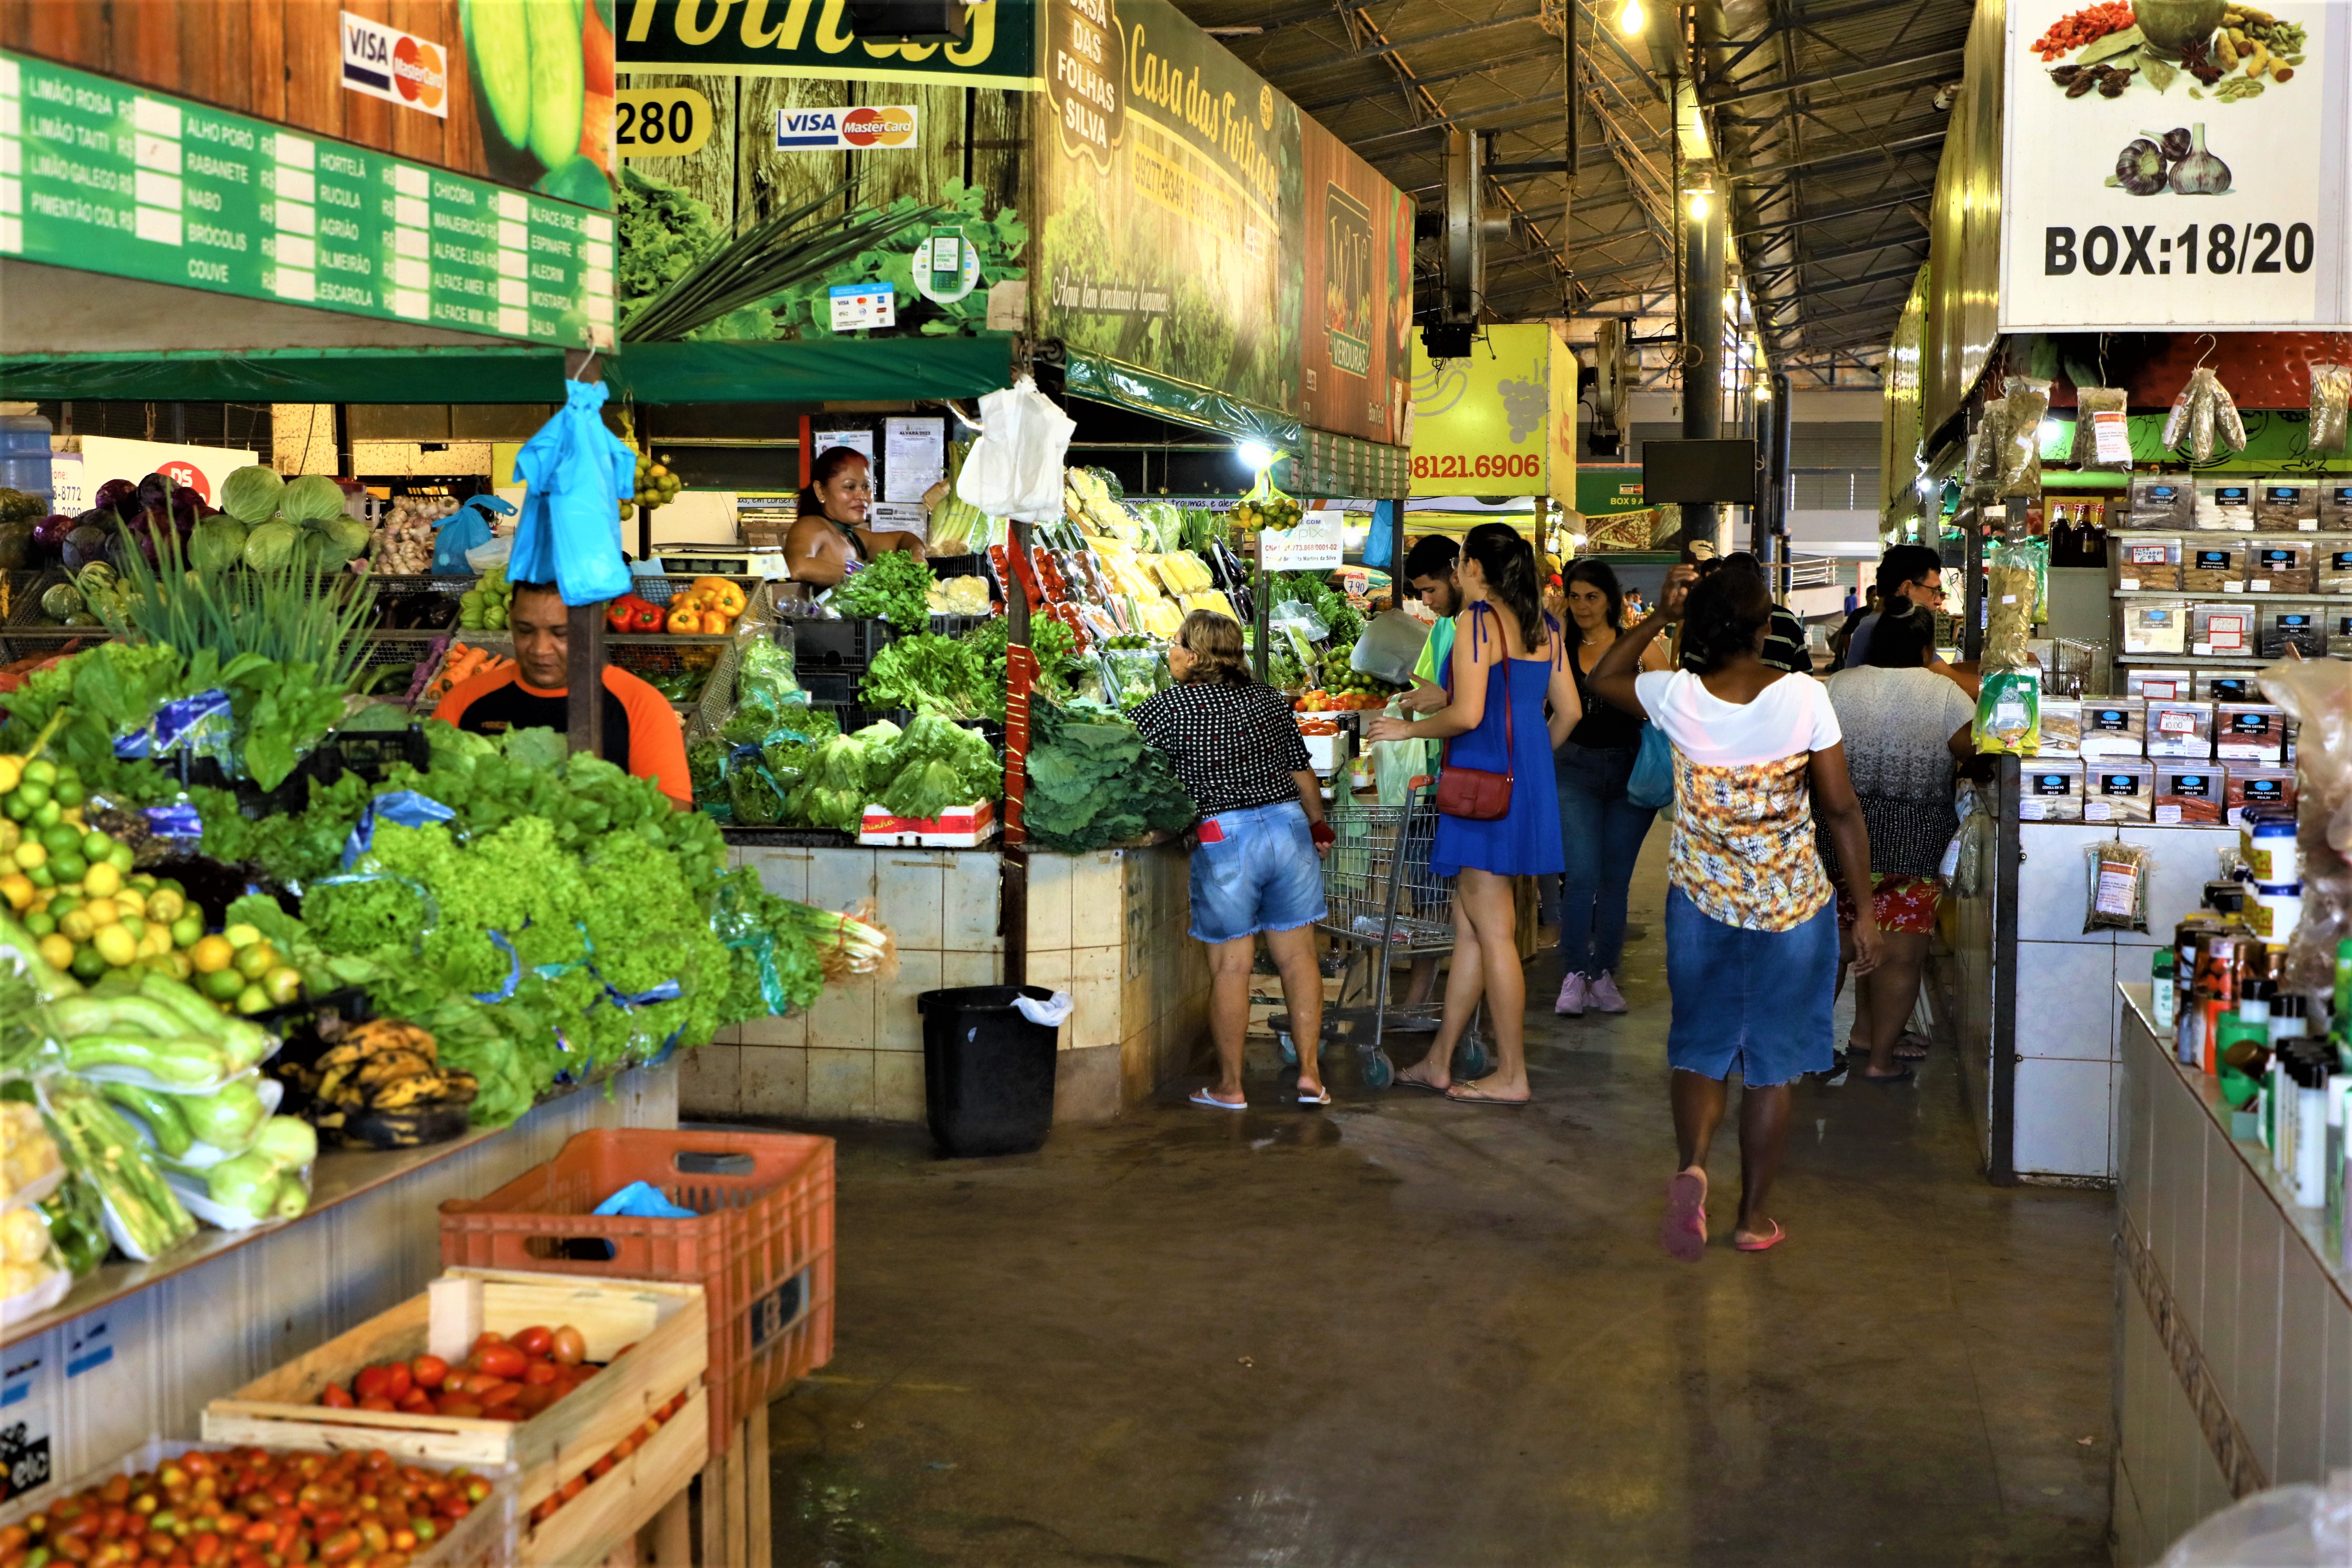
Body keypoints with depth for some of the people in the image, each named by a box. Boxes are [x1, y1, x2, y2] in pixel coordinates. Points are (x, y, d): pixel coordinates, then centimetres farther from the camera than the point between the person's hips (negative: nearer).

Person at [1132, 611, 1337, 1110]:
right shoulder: (1269, 699, 10)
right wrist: (1318, 826, 29)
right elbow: (1303, 772, 16)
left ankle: (1230, 1085, 12)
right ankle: (1310, 1073, 11)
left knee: (1230, 965, 3)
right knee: (1297, 955, 10)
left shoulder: (1166, 708, -5)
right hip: (1288, 826, 4)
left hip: (1223, 840, -4)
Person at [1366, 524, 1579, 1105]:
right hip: (1528, 784, 8)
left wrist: (1407, 729, -3)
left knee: (1492, 932, -2)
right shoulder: (1544, 627, 12)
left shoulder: (1477, 621, -11)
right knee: (1469, 927, 14)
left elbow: (1467, 714, -18)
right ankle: (1438, 1062, 20)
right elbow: (1568, 711, 15)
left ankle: (1512, 1076, 3)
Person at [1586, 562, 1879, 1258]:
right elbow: (1841, 809, -10)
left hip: (1701, 900, 1)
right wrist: (1864, 909, -1)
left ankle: (1691, 1168, -12)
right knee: (1774, 1059, 12)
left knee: (1701, 1046, 15)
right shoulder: (1804, 697, -14)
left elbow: (1603, 678, 11)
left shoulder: (1679, 698, -11)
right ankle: (1754, 1214, 19)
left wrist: (1658, 617, 6)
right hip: (1792, 904, -1)